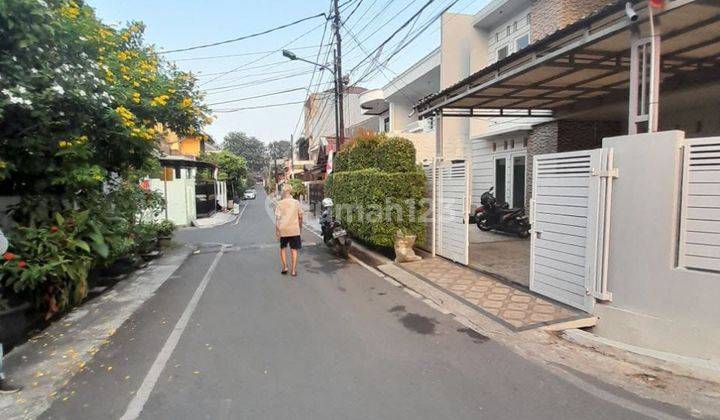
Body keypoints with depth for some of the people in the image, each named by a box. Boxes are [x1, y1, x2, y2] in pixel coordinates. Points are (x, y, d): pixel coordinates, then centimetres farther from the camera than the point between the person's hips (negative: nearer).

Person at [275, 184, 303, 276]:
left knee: (282, 248, 19)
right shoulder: (296, 202, -2)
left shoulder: (280, 203, -5)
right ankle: (293, 270, 6)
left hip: (283, 230, 0)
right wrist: (300, 225, 18)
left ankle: (285, 267, 16)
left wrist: (276, 230, -2)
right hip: (294, 230, 0)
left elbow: (277, 217, -8)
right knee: (294, 250, 7)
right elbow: (300, 216, 2)